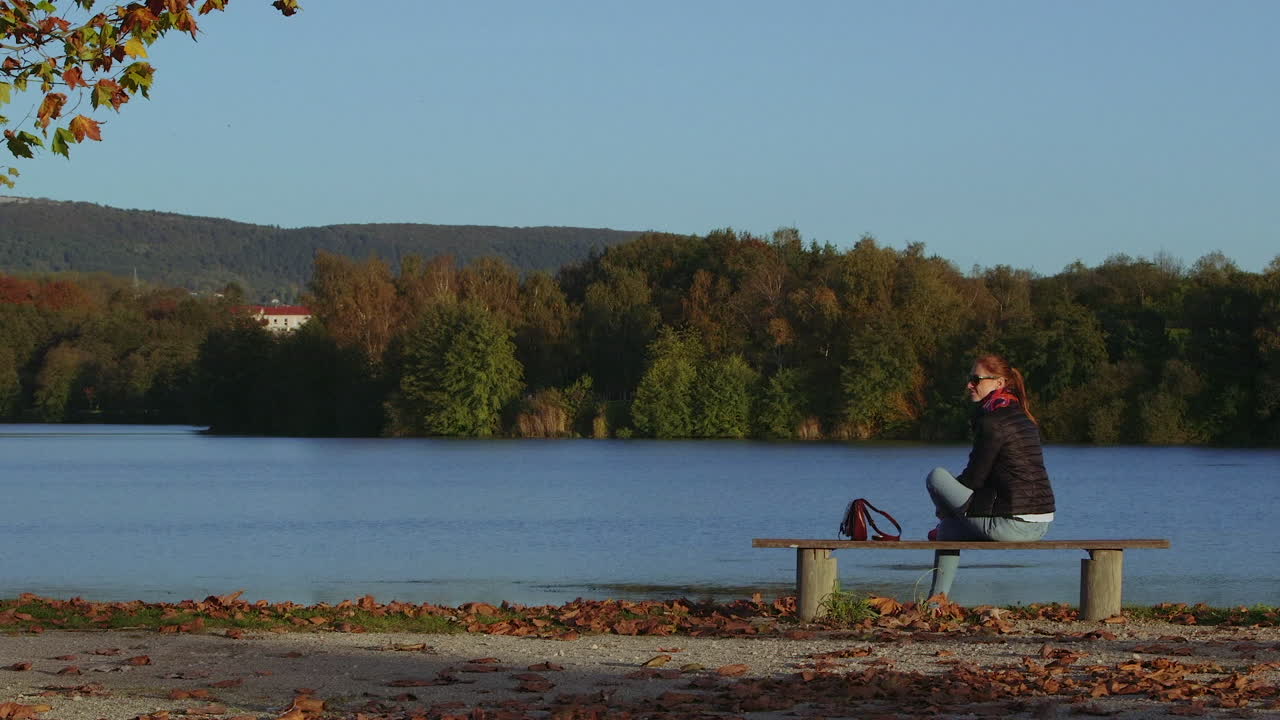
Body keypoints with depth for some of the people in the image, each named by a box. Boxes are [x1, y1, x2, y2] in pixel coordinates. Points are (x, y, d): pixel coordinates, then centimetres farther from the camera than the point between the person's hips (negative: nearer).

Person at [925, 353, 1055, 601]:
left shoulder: (991, 422, -13)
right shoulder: (1024, 418, 16)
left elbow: (974, 479, -9)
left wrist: (948, 508, 11)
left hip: (1011, 525, -9)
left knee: (936, 476, 2)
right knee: (948, 528, 27)